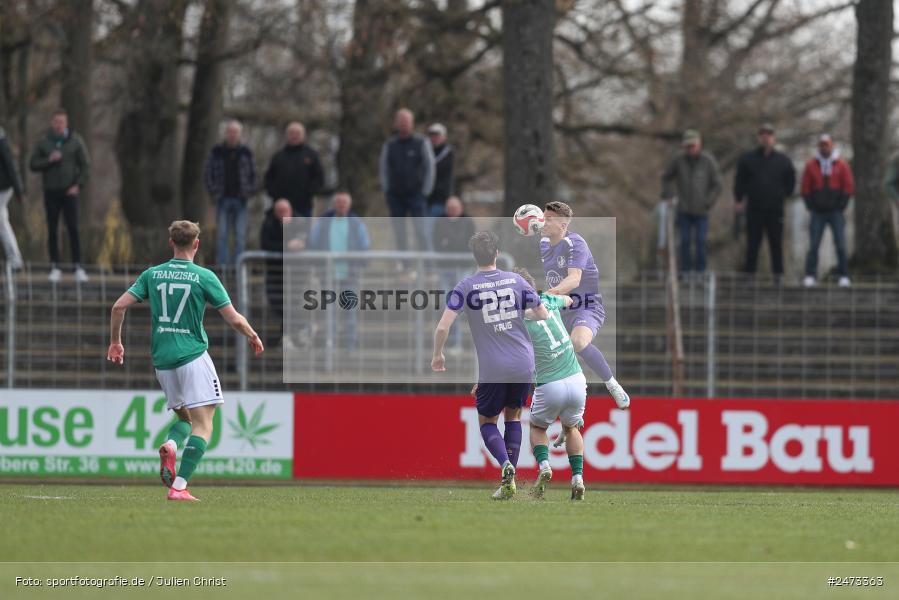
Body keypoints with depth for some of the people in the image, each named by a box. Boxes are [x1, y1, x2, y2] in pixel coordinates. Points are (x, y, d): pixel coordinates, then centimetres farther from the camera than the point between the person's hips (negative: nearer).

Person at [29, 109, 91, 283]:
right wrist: (49, 160, -16)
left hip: (69, 192, -1)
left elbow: (85, 165, 1)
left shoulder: (76, 141, 0)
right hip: (51, 192, 1)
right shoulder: (44, 143, 3)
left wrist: (78, 185, -10)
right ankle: (55, 267, 5)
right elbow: (33, 164, 1)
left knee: (73, 229, -6)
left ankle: (78, 267, -6)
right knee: (52, 230, 1)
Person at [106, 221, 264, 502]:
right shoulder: (204, 277, -5)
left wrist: (115, 341, 17)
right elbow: (234, 319, -4)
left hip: (162, 360, 5)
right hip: (193, 357, -5)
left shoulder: (152, 275, 6)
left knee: (185, 417, 21)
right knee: (203, 424, -4)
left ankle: (170, 446, -13)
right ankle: (179, 486, -18)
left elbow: (119, 306, 2)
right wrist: (253, 337, 15)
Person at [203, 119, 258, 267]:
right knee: (222, 235, -3)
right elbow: (207, 173, 7)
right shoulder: (217, 152, 4)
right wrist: (214, 191, -3)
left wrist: (249, 191, 1)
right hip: (223, 200, -1)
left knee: (240, 235, -3)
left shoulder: (246, 152, 7)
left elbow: (253, 174, 14)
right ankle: (223, 264, -1)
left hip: (240, 200, 1)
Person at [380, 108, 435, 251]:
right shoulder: (389, 145, 9)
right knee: (399, 233, 2)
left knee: (420, 230, -12)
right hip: (395, 196, 3)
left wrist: (425, 191, -4)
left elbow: (430, 168, 3)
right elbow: (384, 170, 14)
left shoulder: (421, 143, 1)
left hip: (416, 195, -3)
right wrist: (386, 191, 4)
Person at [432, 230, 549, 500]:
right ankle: (510, 481, 13)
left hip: (493, 369, -3)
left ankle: (506, 465, -15)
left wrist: (438, 355, 8)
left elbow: (443, 327, -9)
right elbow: (544, 317, 6)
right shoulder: (516, 281, 2)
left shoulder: (466, 287, -5)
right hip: (524, 364, 3)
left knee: (487, 423, 14)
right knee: (513, 416, 22)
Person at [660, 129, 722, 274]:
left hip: (701, 212, -1)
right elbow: (666, 178, 15)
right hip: (684, 211, 1)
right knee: (685, 241, 0)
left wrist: (707, 203, -7)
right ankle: (685, 271, 6)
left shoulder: (708, 161, -5)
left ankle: (700, 270, 3)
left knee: (700, 241, -5)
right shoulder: (679, 160, -1)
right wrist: (667, 196, 3)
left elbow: (717, 185, 1)